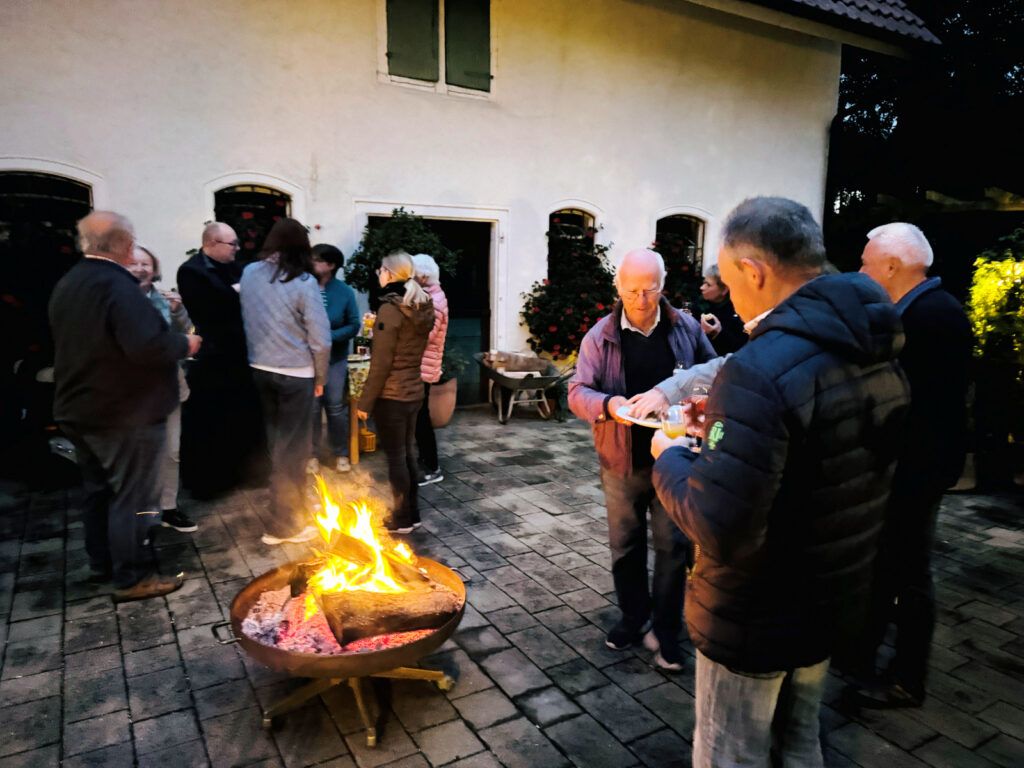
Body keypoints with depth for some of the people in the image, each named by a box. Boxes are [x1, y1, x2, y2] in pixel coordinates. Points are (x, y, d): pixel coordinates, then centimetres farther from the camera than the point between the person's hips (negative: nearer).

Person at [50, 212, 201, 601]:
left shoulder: (66, 285, 8)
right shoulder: (117, 285, -22)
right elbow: (147, 346, -34)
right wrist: (183, 344, -16)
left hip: (77, 409, 9)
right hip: (124, 413, -9)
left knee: (97, 489, 20)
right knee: (133, 496, 1)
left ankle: (101, 563, 33)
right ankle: (132, 577, 10)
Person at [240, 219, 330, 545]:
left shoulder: (249, 273, 0)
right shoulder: (303, 282, -14)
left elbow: (246, 320, 8)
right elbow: (320, 338, -13)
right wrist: (320, 377, -1)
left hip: (260, 369, 5)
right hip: (295, 373, -5)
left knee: (275, 442, 19)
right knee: (292, 447, 4)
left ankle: (285, 507, 34)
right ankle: (283, 525, 12)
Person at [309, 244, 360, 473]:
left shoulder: (344, 292, -6)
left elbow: (354, 325, -6)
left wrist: (330, 337, -18)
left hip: (335, 359, 1)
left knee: (336, 407, 9)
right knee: (311, 407, 7)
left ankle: (340, 453, 23)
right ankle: (312, 453, 22)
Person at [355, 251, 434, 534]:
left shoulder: (390, 309, -17)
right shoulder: (422, 307, 6)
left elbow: (381, 363, -18)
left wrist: (365, 401, -11)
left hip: (390, 395, -8)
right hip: (414, 392, 8)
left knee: (395, 456, 3)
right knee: (408, 453, 16)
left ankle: (402, 519, 13)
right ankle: (412, 513, 25)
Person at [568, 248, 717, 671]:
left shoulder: (686, 328, -2)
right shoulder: (601, 335, -4)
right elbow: (578, 391, -8)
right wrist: (608, 404, -30)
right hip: (622, 461, 1)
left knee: (673, 545, 4)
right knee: (625, 544, 14)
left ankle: (666, 631, 20)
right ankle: (633, 617, 34)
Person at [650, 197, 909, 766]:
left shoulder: (762, 370, -30)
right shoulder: (879, 355, -1)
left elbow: (717, 529, -31)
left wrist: (670, 457, -13)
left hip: (755, 619, -7)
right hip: (834, 603, 8)